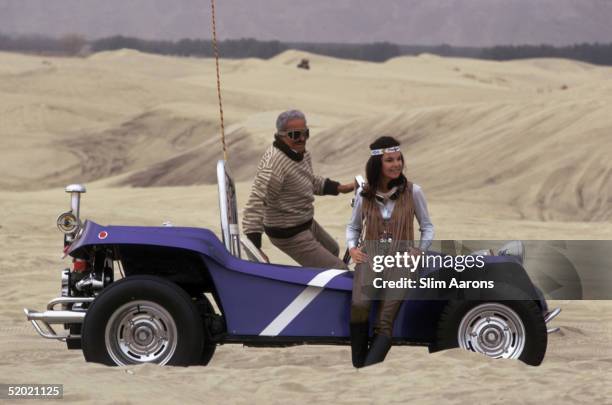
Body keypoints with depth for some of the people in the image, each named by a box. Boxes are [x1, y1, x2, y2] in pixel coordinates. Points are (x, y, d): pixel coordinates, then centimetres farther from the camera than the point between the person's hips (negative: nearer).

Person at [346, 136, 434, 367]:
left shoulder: (413, 192, 3)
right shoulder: (364, 194, 8)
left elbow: (427, 227, 13)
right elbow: (353, 226, 22)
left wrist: (419, 252, -4)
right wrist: (352, 247, 3)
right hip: (370, 256, 1)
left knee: (385, 321, -19)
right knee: (359, 305, -29)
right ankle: (358, 368, -21)